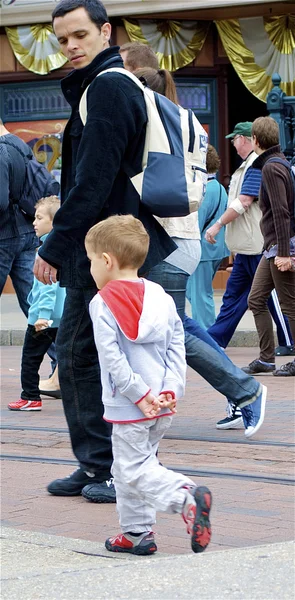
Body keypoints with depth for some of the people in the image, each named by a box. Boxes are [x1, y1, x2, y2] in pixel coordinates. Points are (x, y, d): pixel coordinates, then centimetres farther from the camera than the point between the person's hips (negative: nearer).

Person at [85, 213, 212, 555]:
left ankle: (186, 498, -24)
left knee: (134, 470, -2)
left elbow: (112, 358, -17)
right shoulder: (161, 297, 7)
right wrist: (170, 391, -1)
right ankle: (137, 532, 20)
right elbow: (177, 347, 3)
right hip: (162, 408, 7)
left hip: (129, 407, -7)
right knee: (127, 467, 19)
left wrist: (140, 395, -13)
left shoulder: (103, 304, -11)